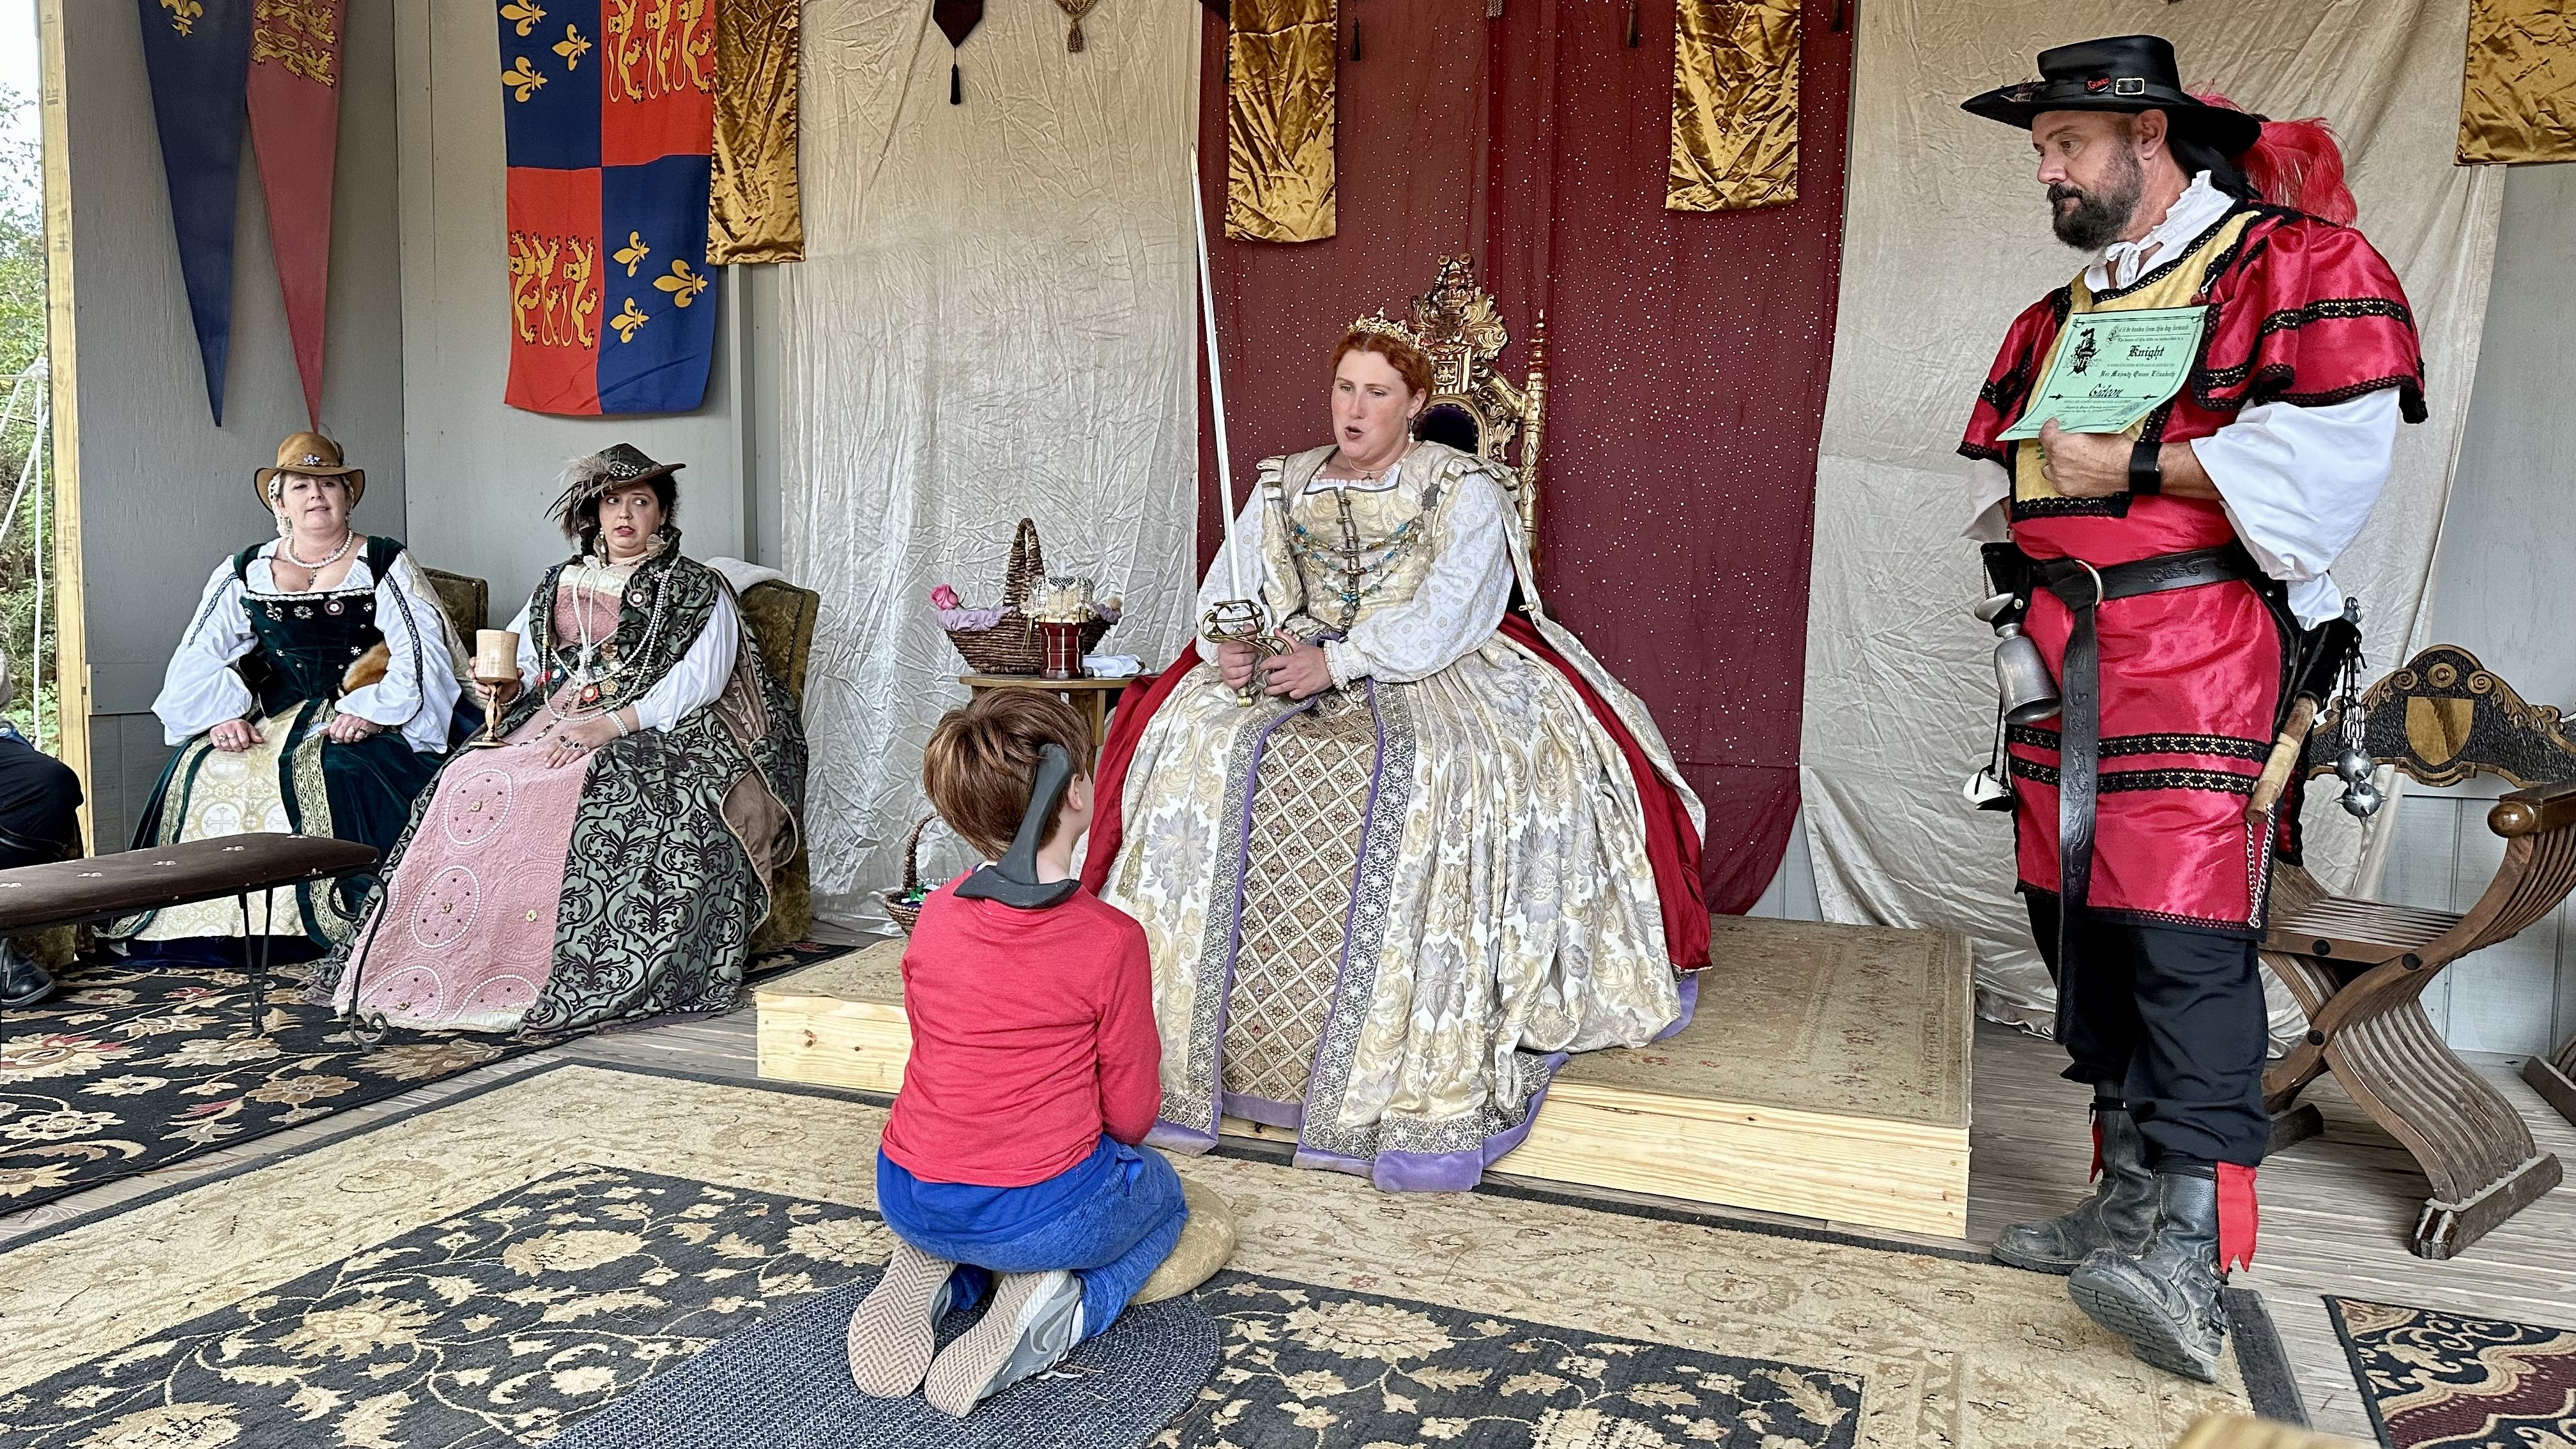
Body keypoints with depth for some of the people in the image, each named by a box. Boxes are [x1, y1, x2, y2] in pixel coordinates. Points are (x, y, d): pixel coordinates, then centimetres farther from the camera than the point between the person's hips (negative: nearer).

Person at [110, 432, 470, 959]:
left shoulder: (383, 564, 5)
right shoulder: (244, 573, 14)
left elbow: (421, 649, -6)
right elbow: (199, 657, 9)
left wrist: (373, 712, -18)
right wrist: (223, 714, -9)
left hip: (358, 725, -4)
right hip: (271, 721, 4)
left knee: (337, 773, -32)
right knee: (199, 771, -17)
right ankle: (216, 934, -8)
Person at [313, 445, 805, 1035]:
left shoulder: (696, 588, 6)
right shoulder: (560, 583, 22)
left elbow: (700, 677, -9)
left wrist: (610, 724, -20)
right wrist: (509, 687, -3)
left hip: (660, 732, -5)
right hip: (555, 724, 5)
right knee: (471, 781, -23)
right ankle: (450, 965, -24)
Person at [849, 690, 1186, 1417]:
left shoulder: (935, 912, -3)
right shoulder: (1112, 940, -17)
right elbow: (1130, 1113, -6)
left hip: (906, 1199, 5)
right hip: (1039, 1213, -5)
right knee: (1162, 1192, 28)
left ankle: (930, 1273, 10)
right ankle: (1061, 1307, -1)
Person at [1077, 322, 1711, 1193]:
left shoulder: (1464, 490, 2)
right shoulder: (1282, 486, 16)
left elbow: (1443, 615, -12)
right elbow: (1228, 588, 8)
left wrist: (1339, 661, -23)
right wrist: (1232, 647, -15)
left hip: (1430, 672, -3)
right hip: (1289, 667, 4)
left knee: (1441, 770, -35)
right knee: (1201, 744, -23)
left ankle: (1426, 1074, -27)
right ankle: (1183, 1049, -16)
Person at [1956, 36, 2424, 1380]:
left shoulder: (2292, 263, -3)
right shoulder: (2055, 318, 20)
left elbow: (2338, 446, -16)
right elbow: (1993, 476, 26)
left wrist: (2136, 467, -14)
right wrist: (2024, 545, 5)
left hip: (2200, 661, -8)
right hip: (2065, 660, 8)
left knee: (2185, 935, -15)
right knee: (2075, 920, 9)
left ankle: (2189, 1262, -13)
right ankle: (2126, 1199, 21)